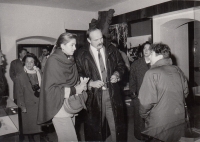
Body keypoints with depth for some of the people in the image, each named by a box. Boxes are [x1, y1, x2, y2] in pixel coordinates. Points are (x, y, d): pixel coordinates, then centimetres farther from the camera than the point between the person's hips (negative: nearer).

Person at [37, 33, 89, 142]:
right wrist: (74, 90, -16)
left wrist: (81, 85, -2)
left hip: (71, 108, 7)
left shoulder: (70, 60, 9)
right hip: (60, 109, -7)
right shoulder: (53, 61, -12)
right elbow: (50, 88, -15)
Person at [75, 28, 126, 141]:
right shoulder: (82, 55, -3)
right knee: (95, 128, 14)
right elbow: (78, 75, -3)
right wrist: (91, 83, -16)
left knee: (117, 127, 12)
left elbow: (121, 66, 12)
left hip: (113, 94, 2)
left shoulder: (112, 50, 5)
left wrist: (117, 74, -7)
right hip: (94, 96, -2)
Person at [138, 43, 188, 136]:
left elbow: (147, 101, -21)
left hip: (159, 126, -6)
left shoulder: (152, 73, -18)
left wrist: (143, 115, -3)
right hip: (180, 121, 6)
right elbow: (185, 93, 11)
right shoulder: (177, 70, 1)